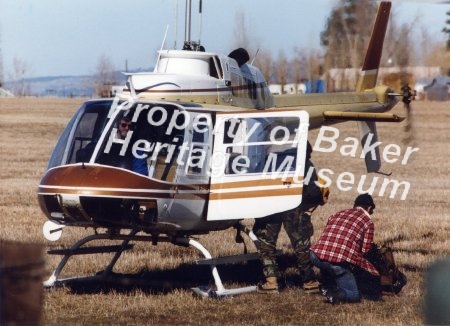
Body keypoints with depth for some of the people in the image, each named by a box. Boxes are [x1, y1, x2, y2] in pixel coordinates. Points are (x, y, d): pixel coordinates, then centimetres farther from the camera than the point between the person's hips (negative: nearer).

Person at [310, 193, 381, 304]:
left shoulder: (336, 215, 23)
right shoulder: (367, 222, 9)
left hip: (316, 256, 4)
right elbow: (365, 250, 4)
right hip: (339, 261, -4)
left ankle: (326, 287, 24)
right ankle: (335, 294, -15)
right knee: (353, 295, 12)